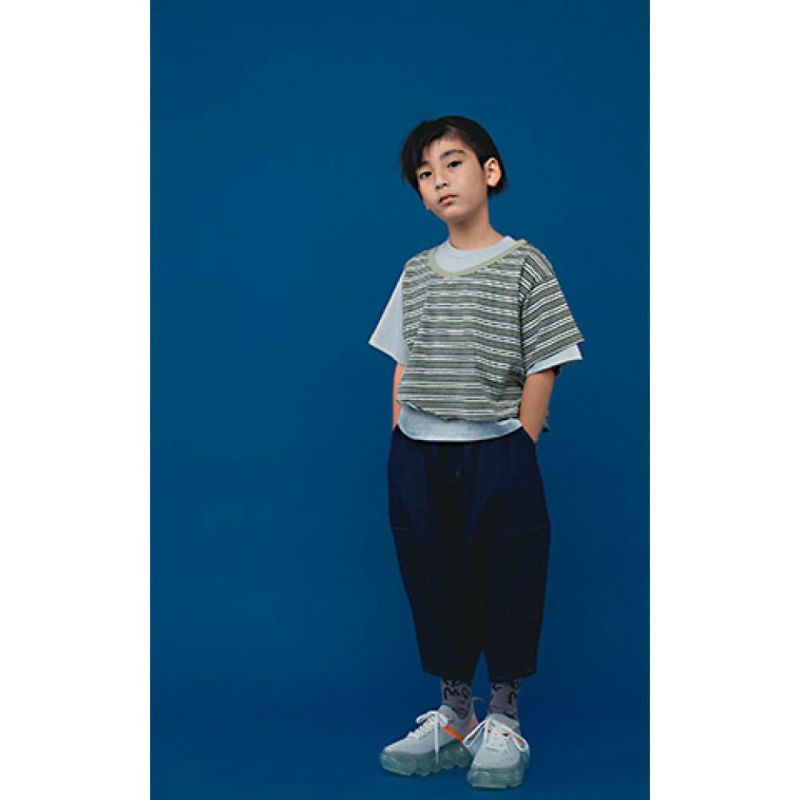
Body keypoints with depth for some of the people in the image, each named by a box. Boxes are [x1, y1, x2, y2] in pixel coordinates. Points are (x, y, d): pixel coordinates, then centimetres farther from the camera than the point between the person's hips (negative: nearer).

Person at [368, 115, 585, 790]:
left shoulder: (522, 265, -2)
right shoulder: (416, 273, 11)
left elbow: (542, 367, -4)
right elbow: (403, 366, 13)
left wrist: (516, 451, -8)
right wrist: (402, 449, 5)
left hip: (493, 454, -4)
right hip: (419, 460, 4)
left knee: (506, 586, 2)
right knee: (435, 585, 9)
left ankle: (504, 724, 16)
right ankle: (453, 718, 23)